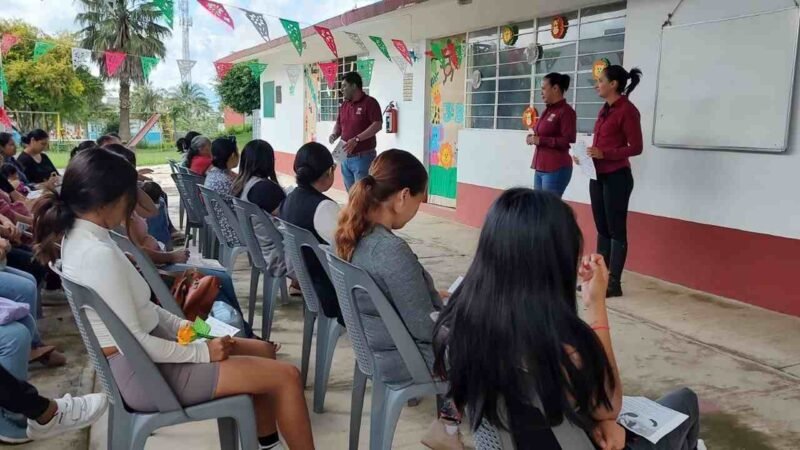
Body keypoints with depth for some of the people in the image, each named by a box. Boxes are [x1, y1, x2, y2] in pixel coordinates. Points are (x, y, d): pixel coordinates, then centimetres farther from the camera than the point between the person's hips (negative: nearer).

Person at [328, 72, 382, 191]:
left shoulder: (370, 102, -7)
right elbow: (339, 125, 24)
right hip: (346, 157, 7)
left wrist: (356, 139, -24)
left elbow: (377, 125, -17)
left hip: (363, 157, -7)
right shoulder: (344, 105, 15)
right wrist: (335, 135, -1)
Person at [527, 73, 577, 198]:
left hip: (556, 170, -9)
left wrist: (541, 140, -19)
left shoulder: (566, 111, -10)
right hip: (540, 168, 9)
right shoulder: (548, 110, 16)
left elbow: (568, 141, -18)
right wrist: (534, 138, 7)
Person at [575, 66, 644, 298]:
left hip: (617, 177, -8)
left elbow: (636, 147, -14)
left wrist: (604, 154, -23)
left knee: (616, 230, -2)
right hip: (598, 176, 8)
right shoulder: (605, 110, 14)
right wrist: (586, 155, 3)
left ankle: (614, 283, 4)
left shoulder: (627, 110, -11)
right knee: (602, 228, 11)